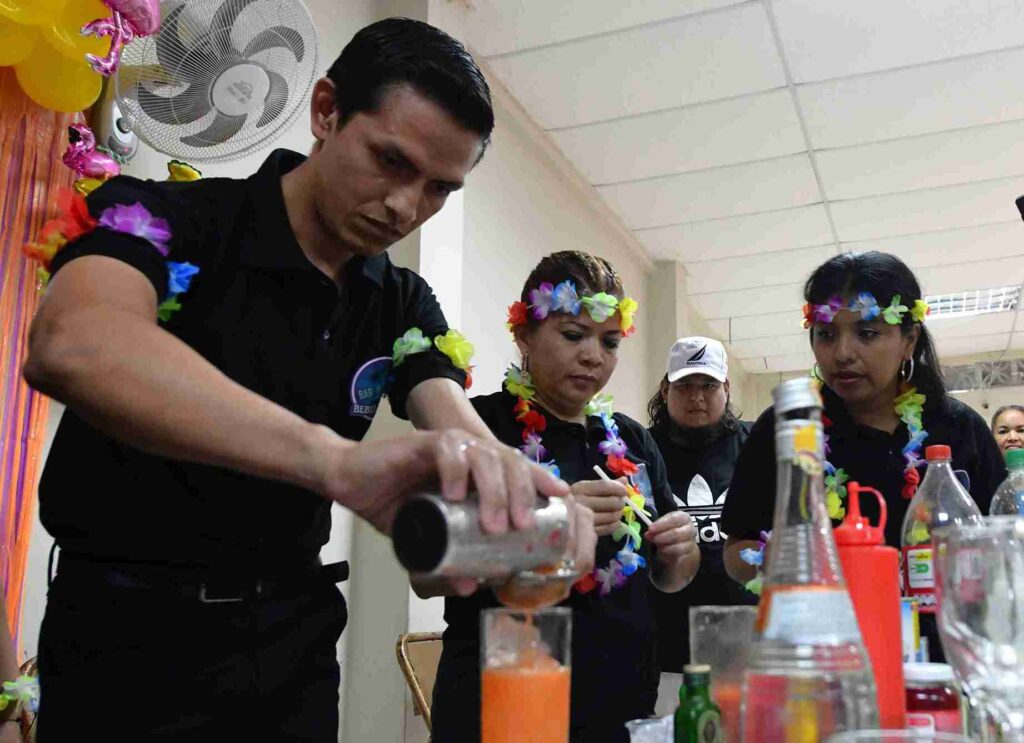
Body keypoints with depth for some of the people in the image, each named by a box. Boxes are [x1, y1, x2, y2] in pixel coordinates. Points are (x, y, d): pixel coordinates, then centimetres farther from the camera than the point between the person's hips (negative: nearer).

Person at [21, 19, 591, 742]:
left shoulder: (403, 305, 1)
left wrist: (521, 495, -38)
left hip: (294, 635, 5)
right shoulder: (167, 220, -16)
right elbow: (74, 346, -37)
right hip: (133, 632, -4)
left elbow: (456, 424, -14)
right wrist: (340, 460, -51)